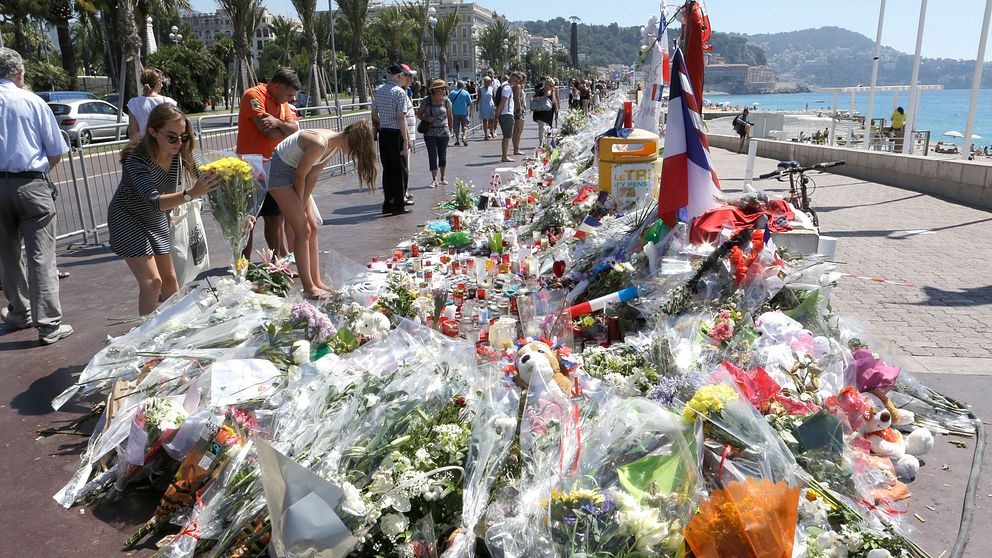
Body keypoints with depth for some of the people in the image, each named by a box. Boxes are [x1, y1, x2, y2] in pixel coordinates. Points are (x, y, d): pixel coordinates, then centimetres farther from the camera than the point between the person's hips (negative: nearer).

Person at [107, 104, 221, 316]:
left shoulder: (180, 153, -19)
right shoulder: (136, 160, -34)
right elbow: (153, 201, -46)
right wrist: (191, 194, -62)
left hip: (157, 219, 6)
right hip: (128, 219, -5)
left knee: (169, 278, 13)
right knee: (151, 281, -13)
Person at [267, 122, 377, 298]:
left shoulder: (335, 144, -5)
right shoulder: (320, 143, -31)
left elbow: (313, 175, 0)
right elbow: (300, 175, -21)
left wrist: (302, 205, -2)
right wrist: (300, 206, -8)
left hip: (295, 171, 9)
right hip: (279, 170, -9)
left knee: (313, 227, 6)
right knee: (303, 229, -10)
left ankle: (317, 282, 12)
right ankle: (309, 287, -4)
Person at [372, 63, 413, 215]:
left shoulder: (379, 90, 9)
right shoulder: (399, 92, -13)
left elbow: (374, 114, 14)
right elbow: (401, 118, -17)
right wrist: (406, 140, -16)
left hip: (383, 133, 7)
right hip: (396, 134, -7)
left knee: (387, 168, 13)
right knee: (400, 170, 3)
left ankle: (387, 204, 17)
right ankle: (398, 205, 6)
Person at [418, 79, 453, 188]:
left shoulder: (446, 101, 0)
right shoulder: (426, 101, -3)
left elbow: (450, 116, 10)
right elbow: (419, 114, 5)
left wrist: (451, 129, 11)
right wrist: (426, 118, -14)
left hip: (443, 132, 1)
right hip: (430, 133, -1)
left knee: (442, 155, 10)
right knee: (432, 155, -5)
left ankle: (443, 177, 29)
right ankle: (434, 179, -3)